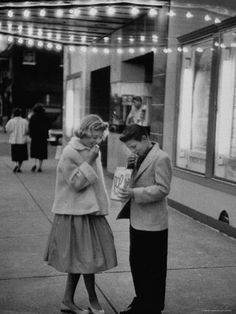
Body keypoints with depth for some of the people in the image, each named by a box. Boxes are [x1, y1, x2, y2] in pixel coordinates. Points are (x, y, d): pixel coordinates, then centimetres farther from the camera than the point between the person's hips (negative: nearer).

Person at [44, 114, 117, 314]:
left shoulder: (92, 151, 10)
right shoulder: (70, 153, -15)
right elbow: (76, 183, -18)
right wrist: (89, 161, -22)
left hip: (90, 211, 8)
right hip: (76, 213, -8)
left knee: (79, 260, 12)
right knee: (87, 258, 0)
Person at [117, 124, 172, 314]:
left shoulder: (161, 158, -15)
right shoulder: (141, 158, 13)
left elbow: (163, 188, -20)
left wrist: (135, 193, -26)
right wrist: (131, 168, 1)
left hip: (152, 225, -9)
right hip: (137, 222, 9)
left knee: (153, 269, 4)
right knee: (136, 264, 18)